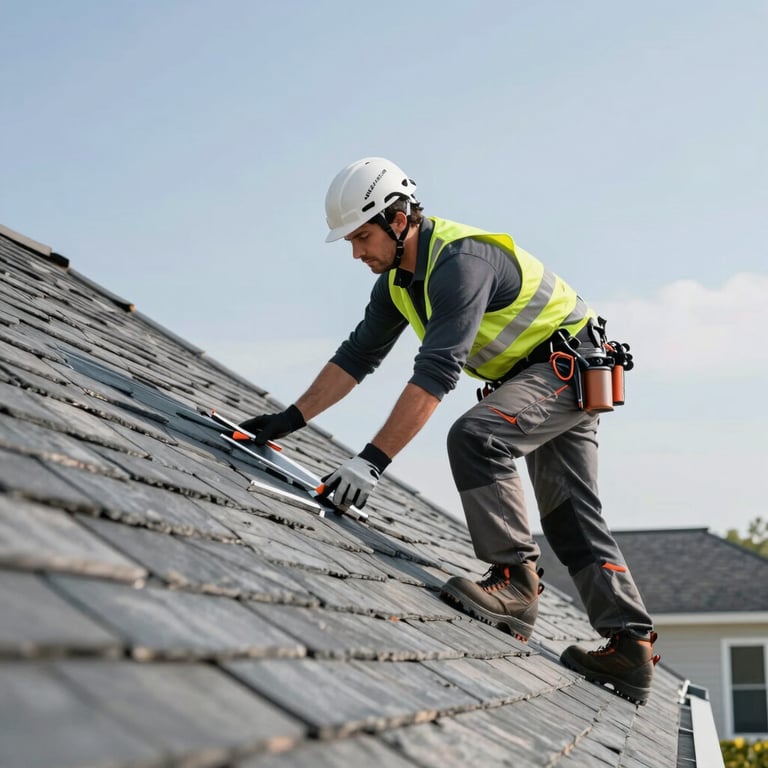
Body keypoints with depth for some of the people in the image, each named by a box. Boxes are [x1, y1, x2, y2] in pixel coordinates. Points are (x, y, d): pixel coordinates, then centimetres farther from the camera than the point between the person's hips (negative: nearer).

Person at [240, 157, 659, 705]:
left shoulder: (461, 261, -29)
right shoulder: (398, 276, 1)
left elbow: (437, 372, -38)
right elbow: (358, 355, 6)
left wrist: (373, 460, -41)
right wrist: (292, 420, -1)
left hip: (570, 364, -10)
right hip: (531, 376, 10)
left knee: (475, 436, -30)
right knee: (572, 517, 6)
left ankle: (515, 579, -23)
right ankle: (632, 646, 7)